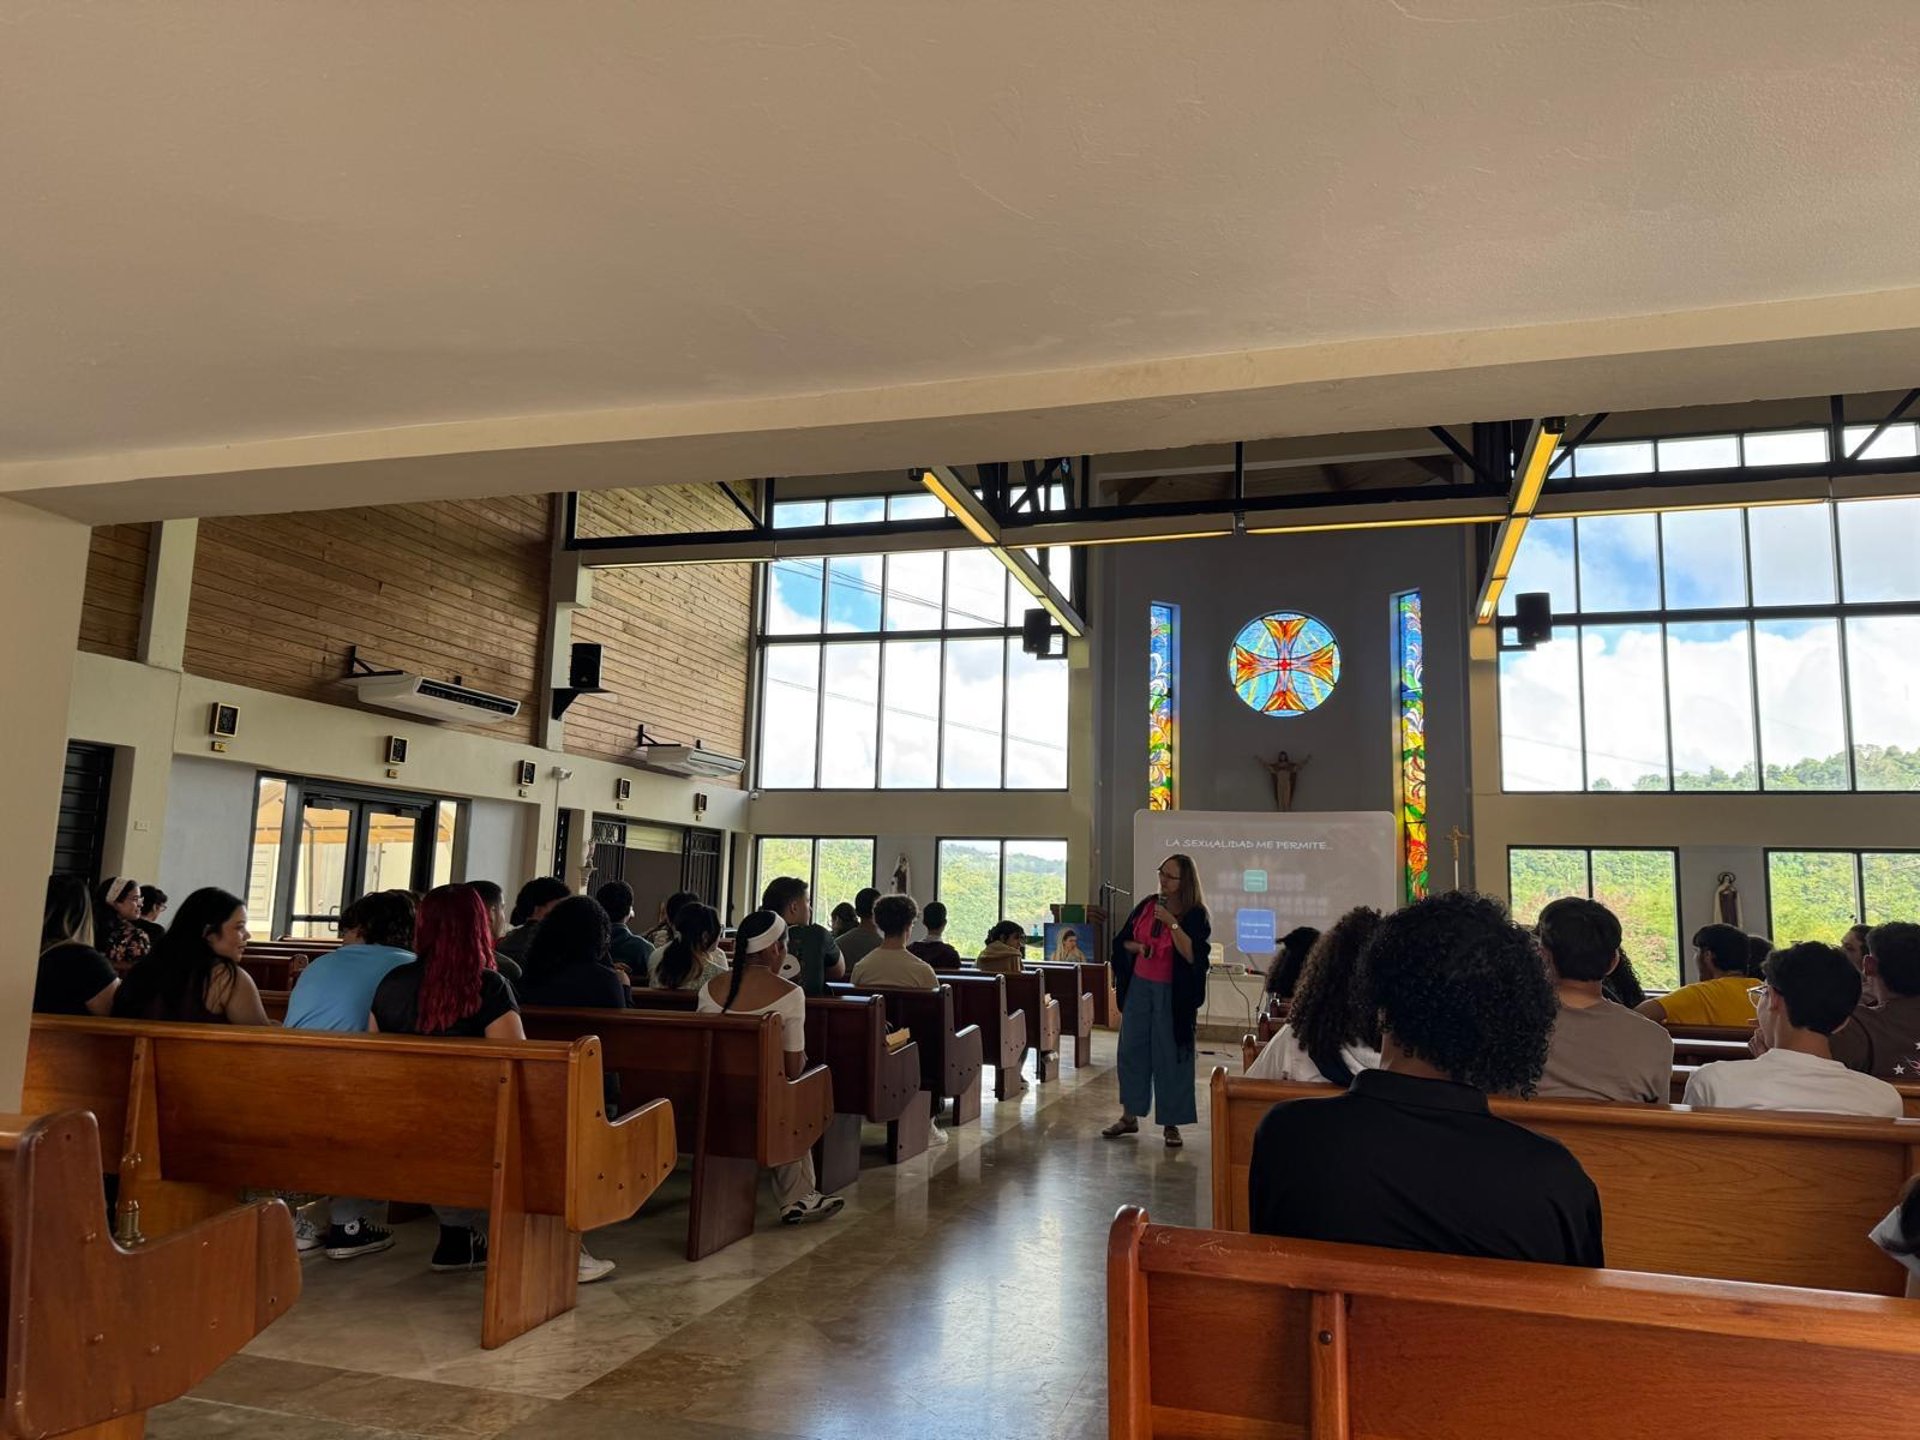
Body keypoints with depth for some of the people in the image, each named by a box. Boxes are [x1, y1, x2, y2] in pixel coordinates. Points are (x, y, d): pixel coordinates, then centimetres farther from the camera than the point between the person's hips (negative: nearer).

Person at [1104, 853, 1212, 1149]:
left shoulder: (1196, 915, -9)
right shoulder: (1147, 905, 5)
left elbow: (1192, 955, -20)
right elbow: (1123, 940, 14)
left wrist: (1172, 923, -24)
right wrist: (1138, 947, -7)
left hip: (1172, 994, -5)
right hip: (1139, 987, 5)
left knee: (1171, 1056, 0)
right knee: (1131, 1050, 8)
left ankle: (1171, 1124, 10)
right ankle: (1129, 1116, 20)